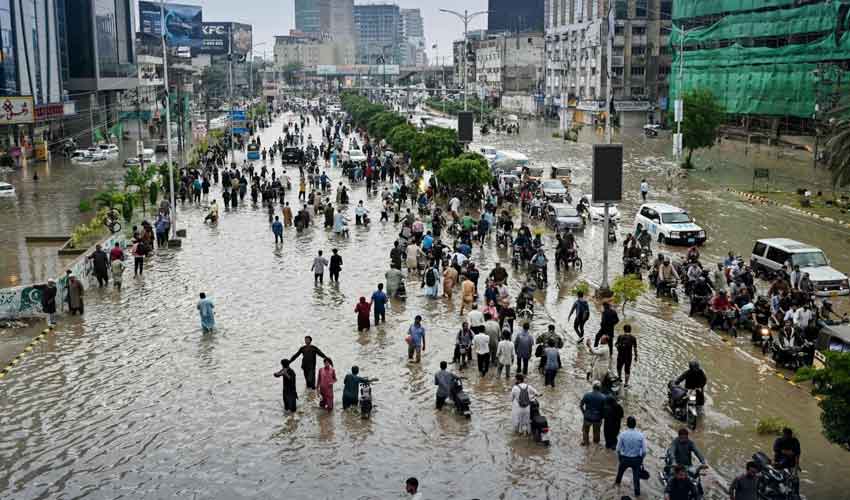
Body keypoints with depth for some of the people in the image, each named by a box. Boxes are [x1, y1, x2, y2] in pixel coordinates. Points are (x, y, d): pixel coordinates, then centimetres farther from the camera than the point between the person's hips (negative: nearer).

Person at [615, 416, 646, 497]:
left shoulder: (622, 434, -18)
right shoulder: (640, 435, -16)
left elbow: (618, 449, -11)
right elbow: (644, 451, -11)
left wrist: (619, 458, 9)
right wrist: (641, 459, 8)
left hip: (625, 458, 1)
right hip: (637, 459, -1)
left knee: (621, 470, 31)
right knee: (636, 476, 20)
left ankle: (617, 482, 58)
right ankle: (637, 493, 33)